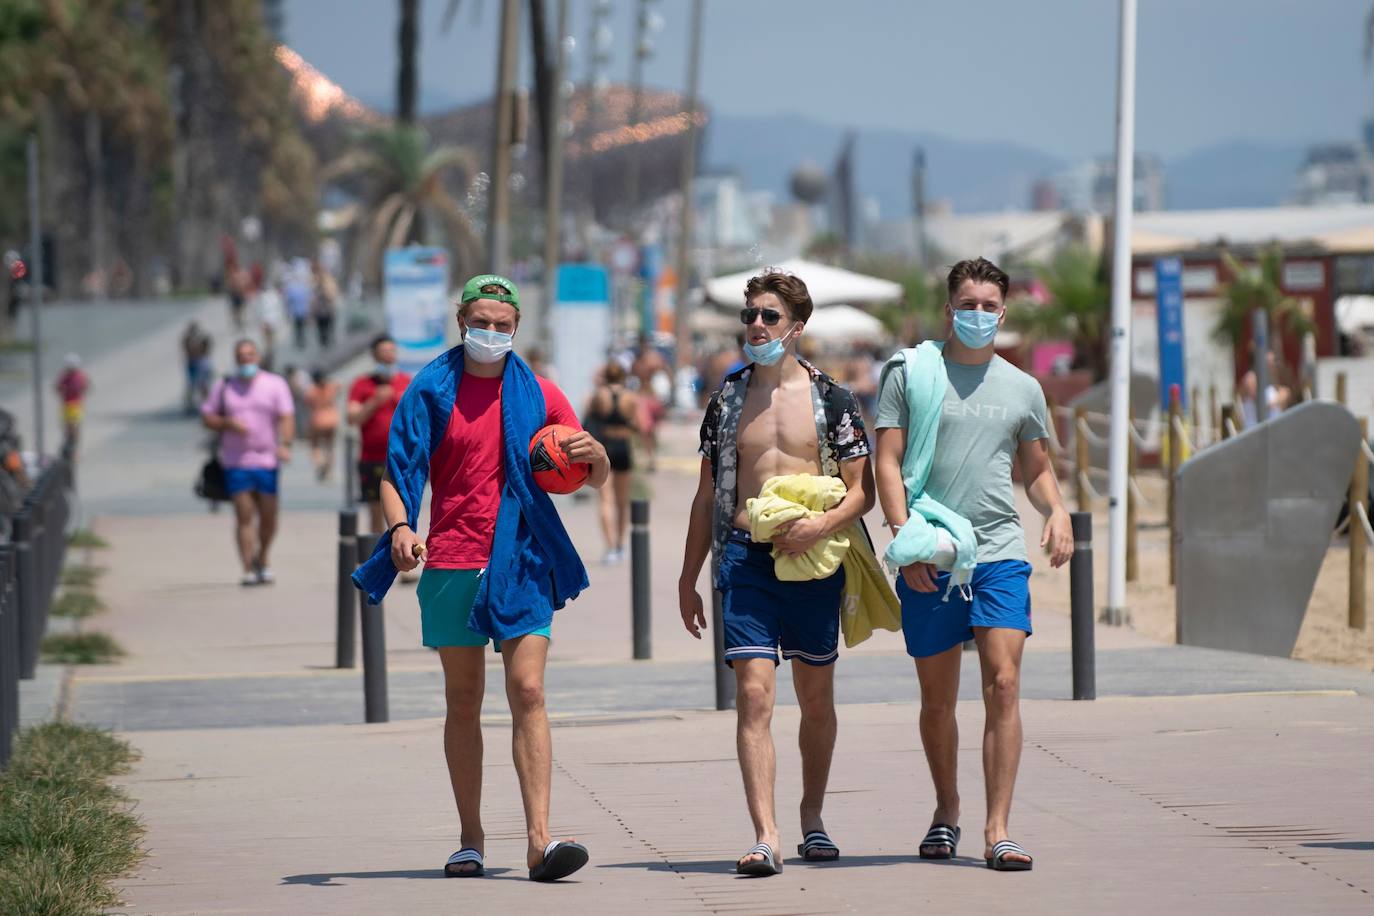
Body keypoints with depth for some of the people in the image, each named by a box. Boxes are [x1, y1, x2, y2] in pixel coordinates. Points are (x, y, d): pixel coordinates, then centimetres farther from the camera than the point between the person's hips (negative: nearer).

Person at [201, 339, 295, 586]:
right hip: (236, 461, 0)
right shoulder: (224, 386, 10)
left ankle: (263, 558, 28)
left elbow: (287, 417, -4)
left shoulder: (275, 384, 5)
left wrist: (285, 444, -21)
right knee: (244, 515, -8)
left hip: (267, 460, 0)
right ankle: (248, 569, -8)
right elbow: (207, 416, 11)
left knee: (268, 515, 3)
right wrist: (228, 423, -9)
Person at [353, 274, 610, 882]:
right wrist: (400, 527, -18)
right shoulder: (431, 392, 4)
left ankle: (540, 840, -17)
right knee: (463, 701, 6)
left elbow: (596, 477, 12)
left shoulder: (537, 394, 8)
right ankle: (471, 840, 13)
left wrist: (594, 455, -12)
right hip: (451, 564, 0)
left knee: (528, 693, -10)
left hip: (521, 564, 0)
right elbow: (397, 472, 2)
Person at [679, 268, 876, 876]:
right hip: (745, 557, 0)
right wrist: (688, 579, 14)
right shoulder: (727, 398, 10)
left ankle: (812, 816, 30)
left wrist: (822, 524, -18)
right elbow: (707, 495, 16)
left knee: (816, 698, 10)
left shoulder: (831, 400, 3)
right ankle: (766, 838, -18)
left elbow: (862, 490, 2)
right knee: (754, 693, -12)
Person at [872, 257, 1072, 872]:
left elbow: (1036, 470, 23)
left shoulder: (1021, 388, 13)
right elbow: (887, 464, 0)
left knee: (1003, 685, -12)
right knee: (937, 701, 8)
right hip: (929, 561, -1)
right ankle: (946, 815, 27)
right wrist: (905, 536, -13)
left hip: (999, 554, 1)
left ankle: (998, 832, -12)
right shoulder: (910, 373, 4)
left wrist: (1057, 511, 2)